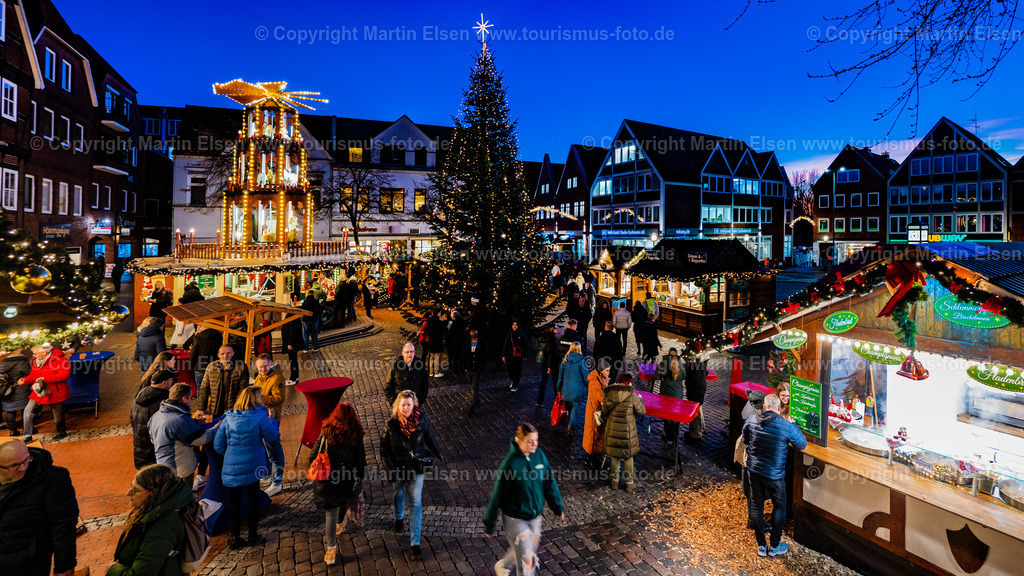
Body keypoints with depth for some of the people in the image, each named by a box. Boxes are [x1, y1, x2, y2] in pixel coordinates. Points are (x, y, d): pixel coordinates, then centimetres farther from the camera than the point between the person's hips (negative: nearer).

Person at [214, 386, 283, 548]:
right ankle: (253, 535, 23)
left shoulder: (228, 418, -2)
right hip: (253, 466, -2)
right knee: (253, 498, 13)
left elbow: (218, 445, 0)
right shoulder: (260, 416, -13)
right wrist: (272, 420, 8)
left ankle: (233, 537, 21)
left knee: (233, 500, 15)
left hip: (231, 467, 2)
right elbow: (272, 438, -4)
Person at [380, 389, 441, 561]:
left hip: (417, 468, 0)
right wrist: (391, 469, -13)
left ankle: (415, 543, 10)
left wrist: (438, 455, 12)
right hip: (399, 468, 0)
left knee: (416, 503, 1)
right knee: (399, 494, 26)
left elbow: (429, 438, 1)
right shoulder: (391, 425, -19)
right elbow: (384, 449, -10)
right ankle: (399, 518, 57)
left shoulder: (421, 420, -16)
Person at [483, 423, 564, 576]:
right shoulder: (509, 464, -26)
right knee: (526, 560, 1)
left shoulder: (539, 455, -10)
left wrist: (558, 507, 10)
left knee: (523, 550, 24)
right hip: (515, 519, -6)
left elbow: (550, 483, 4)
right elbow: (497, 495, -17)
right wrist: (489, 524, -9)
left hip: (535, 516, 6)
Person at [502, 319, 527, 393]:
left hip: (518, 356, -2)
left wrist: (525, 355, 0)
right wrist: (503, 355, 2)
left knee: (517, 370, 1)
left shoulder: (522, 334, -1)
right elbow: (505, 345, 4)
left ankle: (515, 385, 14)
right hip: (510, 355, 2)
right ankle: (513, 380, 33)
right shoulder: (509, 334, 3)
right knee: (510, 370, 4)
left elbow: (524, 345, 2)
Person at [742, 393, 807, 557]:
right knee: (779, 507, 18)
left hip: (754, 469, 4)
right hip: (774, 474, -3)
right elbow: (802, 444, -2)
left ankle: (761, 546, 28)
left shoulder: (751, 420, -8)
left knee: (756, 505, 16)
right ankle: (774, 546, 28)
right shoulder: (786, 426, -19)